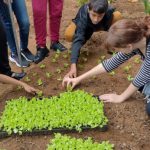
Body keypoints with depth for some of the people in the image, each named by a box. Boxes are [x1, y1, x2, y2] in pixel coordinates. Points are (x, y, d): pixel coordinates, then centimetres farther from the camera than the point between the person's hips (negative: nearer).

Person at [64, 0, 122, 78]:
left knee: (117, 16, -28)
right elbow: (77, 40, -49)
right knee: (69, 35, -32)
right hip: (83, 24, -1)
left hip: (102, 25, 1)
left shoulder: (109, 11, -38)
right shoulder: (83, 16, -43)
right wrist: (73, 66, -58)